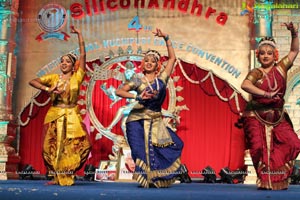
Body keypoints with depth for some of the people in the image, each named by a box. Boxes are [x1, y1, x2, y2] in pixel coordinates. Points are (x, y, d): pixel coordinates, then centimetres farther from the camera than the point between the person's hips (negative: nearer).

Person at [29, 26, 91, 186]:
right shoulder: (53, 77, 8)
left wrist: (79, 34, 2)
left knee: (80, 145, -11)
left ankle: (67, 176, 5)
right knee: (53, 147, -1)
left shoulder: (77, 77, 4)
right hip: (54, 116, 1)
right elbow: (32, 81, 2)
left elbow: (83, 54, 0)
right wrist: (47, 89, -14)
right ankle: (57, 177, 11)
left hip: (72, 117, -1)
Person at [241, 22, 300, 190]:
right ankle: (266, 181, 5)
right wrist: (266, 94, -29)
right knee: (260, 148, -11)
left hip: (278, 117, 4)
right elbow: (245, 85, -27)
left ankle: (279, 179, 5)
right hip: (257, 117, -4)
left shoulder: (280, 68, 6)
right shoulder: (256, 73, -6)